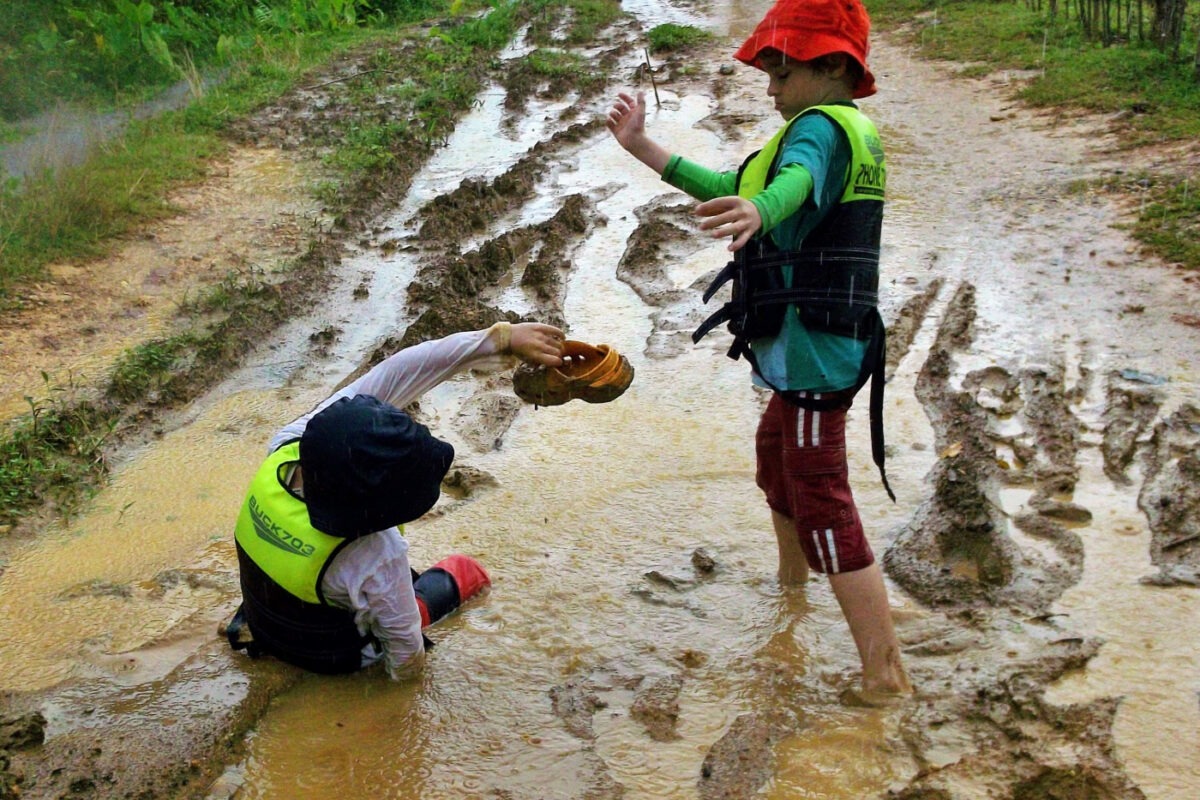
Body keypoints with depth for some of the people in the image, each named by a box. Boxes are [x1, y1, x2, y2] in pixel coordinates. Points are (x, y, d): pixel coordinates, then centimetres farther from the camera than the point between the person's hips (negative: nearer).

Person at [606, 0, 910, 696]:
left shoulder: (819, 127, -14)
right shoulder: (849, 133, 17)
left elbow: (795, 180, -40)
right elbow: (733, 186, 19)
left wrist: (758, 210, -62)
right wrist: (643, 147, 17)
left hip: (813, 351, -11)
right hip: (807, 351, 11)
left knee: (824, 509, -11)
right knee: (775, 456, 32)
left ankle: (887, 678, -7)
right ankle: (793, 577, 57)